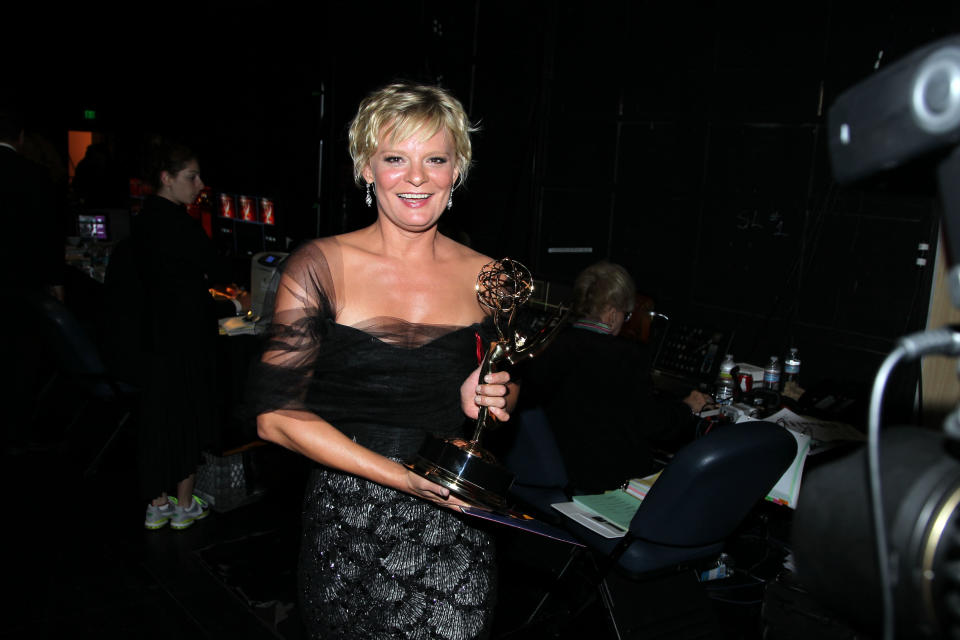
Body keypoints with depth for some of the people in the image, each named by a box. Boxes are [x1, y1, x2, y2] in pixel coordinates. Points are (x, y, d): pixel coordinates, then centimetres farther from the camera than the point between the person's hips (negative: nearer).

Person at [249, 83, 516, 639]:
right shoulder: (320, 266, -7)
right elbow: (278, 416, -12)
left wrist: (481, 400, -9)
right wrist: (403, 477, -18)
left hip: (455, 531, 2)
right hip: (348, 529, -1)